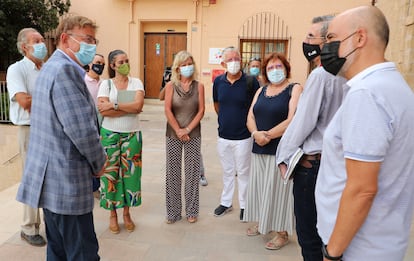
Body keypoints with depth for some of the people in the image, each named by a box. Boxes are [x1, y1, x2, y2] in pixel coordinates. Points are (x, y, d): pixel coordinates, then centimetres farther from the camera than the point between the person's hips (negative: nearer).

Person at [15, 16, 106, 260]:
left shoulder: (53, 67, 16)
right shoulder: (65, 69, -18)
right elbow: (82, 129, -24)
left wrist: (95, 160, 14)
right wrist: (99, 162, -7)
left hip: (53, 178, 10)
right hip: (66, 181, -10)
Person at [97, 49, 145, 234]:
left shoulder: (136, 83, 4)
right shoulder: (106, 84, 0)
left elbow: (138, 105, -13)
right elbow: (103, 110, -14)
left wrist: (114, 105, -15)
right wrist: (129, 109, -13)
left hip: (132, 134, 1)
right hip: (110, 134, -1)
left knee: (130, 172, 6)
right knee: (110, 172, 4)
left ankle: (127, 213, 22)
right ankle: (112, 214, 21)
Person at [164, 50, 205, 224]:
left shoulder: (199, 86, 2)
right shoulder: (171, 86, 0)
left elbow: (201, 110, -3)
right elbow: (168, 110, -6)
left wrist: (187, 129, -11)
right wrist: (178, 131, -12)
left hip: (193, 135, 0)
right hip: (173, 135, 0)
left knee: (192, 173, 5)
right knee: (172, 173, 5)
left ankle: (191, 211, 19)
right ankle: (173, 212, 18)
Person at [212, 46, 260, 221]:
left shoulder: (250, 81, -12)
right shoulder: (218, 81, -1)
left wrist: (249, 125, 0)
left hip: (243, 136, -3)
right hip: (223, 136, 4)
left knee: (243, 172, 9)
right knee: (227, 171, 18)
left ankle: (244, 205, 26)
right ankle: (226, 202, 34)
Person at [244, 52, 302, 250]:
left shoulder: (295, 89, -5)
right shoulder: (261, 91, 14)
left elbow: (292, 120, -16)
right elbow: (250, 117, 7)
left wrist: (268, 135, -16)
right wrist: (256, 134, -13)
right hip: (259, 149, 6)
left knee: (278, 189, 0)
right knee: (260, 187, 13)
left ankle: (282, 232, 16)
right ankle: (263, 222, 32)